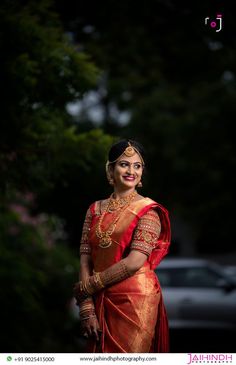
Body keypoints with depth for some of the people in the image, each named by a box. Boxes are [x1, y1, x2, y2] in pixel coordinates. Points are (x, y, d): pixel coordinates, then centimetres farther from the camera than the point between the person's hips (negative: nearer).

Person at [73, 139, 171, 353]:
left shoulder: (148, 210, -5)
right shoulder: (95, 210, 8)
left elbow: (135, 261, -15)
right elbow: (85, 260, 1)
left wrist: (88, 286, -10)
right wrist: (87, 309, -9)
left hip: (136, 300, -4)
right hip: (101, 302, 4)